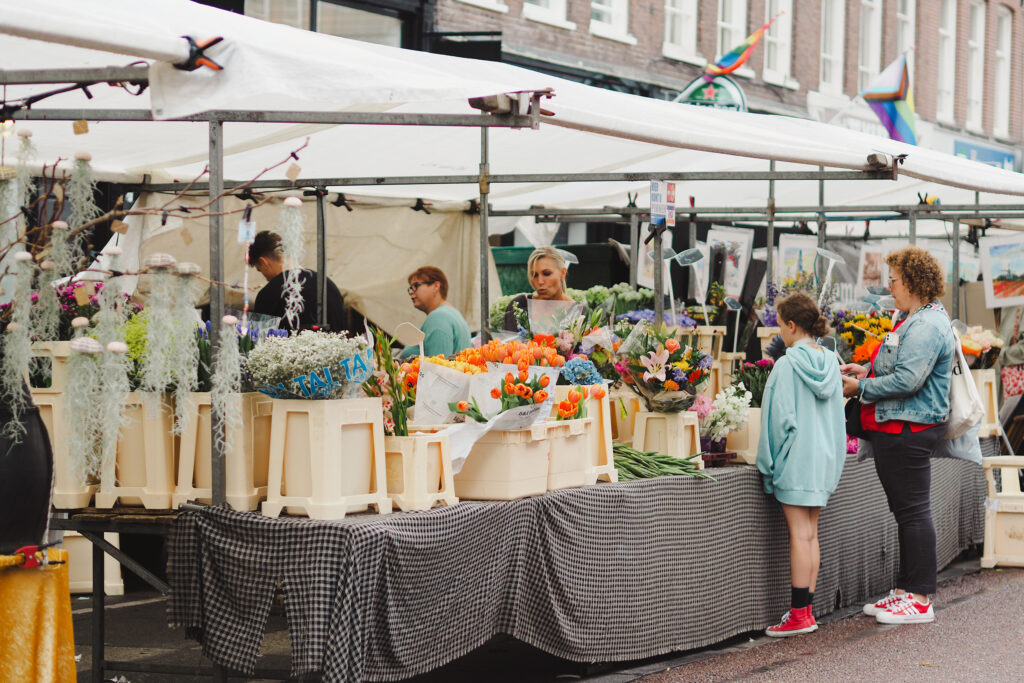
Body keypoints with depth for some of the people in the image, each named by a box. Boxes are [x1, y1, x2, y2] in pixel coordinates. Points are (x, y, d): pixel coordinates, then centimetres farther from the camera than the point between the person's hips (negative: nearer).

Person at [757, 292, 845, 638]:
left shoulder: (787, 365, -13)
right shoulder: (830, 363, 7)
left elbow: (782, 417, -14)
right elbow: (837, 416, 13)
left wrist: (770, 461, -5)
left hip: (797, 458, -7)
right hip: (825, 456, 7)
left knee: (800, 536, -6)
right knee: (810, 535, 11)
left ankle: (799, 614, -5)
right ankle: (806, 610, 15)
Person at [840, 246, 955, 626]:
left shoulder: (927, 326, -18)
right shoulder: (913, 320, 17)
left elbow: (907, 380, -26)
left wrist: (862, 388, -15)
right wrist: (868, 370, 14)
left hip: (909, 432, -11)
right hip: (896, 431, 11)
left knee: (913, 512, -6)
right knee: (905, 512, 15)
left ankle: (920, 601, -2)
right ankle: (904, 591, 23)